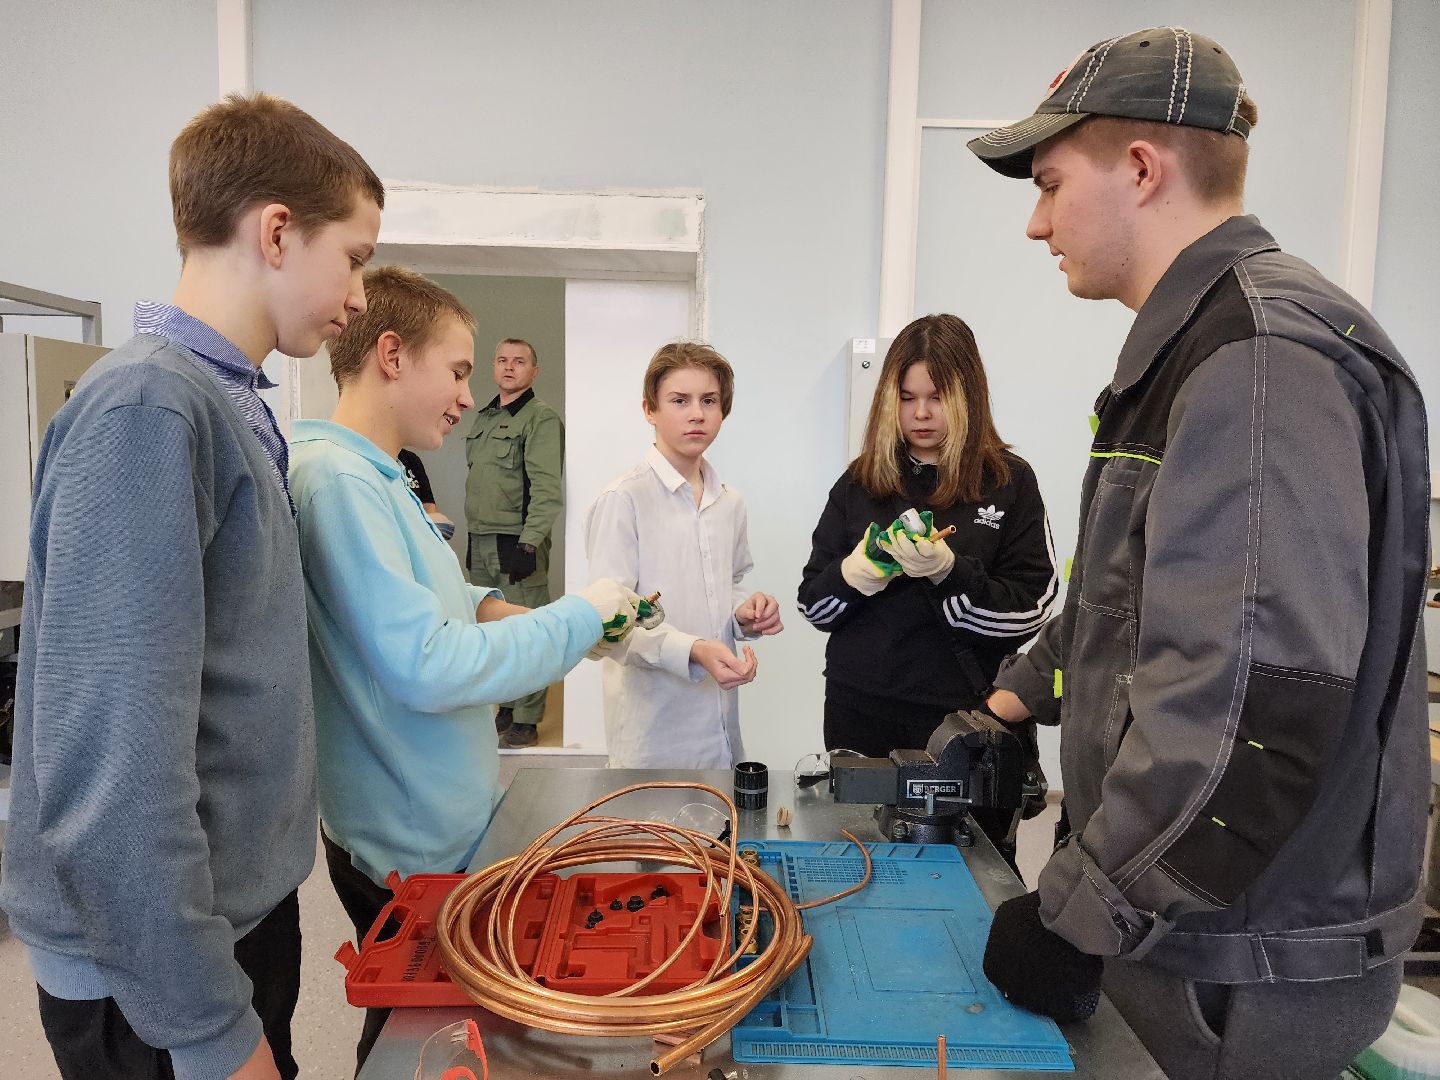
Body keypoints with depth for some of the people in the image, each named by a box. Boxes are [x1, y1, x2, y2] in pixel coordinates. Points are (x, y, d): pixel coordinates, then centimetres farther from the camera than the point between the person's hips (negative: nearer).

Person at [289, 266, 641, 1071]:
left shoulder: (379, 476, 7)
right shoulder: (339, 478, -25)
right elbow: (427, 669, -30)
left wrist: (493, 610, 0)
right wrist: (580, 617, -20)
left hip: (444, 822, 9)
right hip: (412, 847, -9)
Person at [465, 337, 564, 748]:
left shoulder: (542, 419, -8)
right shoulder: (484, 418, 18)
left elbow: (546, 486, -17)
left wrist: (530, 541, -24)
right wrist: (473, 535, 18)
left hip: (518, 541, -8)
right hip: (481, 541, 8)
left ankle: (526, 719, 5)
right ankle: (507, 704, 27)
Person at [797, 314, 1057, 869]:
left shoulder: (1009, 482, -1)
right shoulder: (861, 482, 5)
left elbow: (1027, 612, -7)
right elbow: (813, 604, 6)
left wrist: (947, 570, -22)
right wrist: (853, 576, -14)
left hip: (969, 719, -2)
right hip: (862, 716, 2)